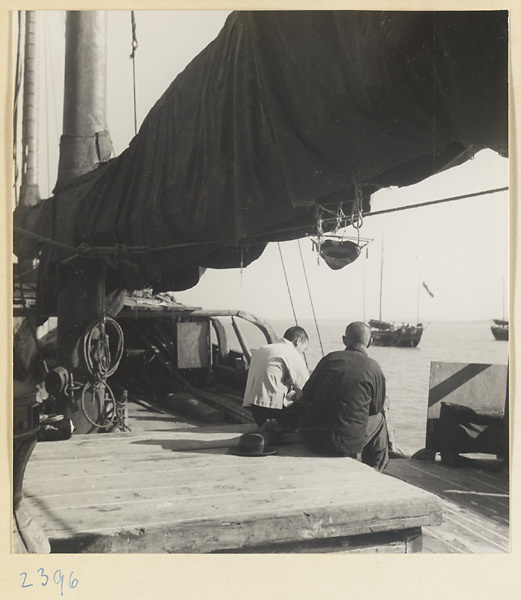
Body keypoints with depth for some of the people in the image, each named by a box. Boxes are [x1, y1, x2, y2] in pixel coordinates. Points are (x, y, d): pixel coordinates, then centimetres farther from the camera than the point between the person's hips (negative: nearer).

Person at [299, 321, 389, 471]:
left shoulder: (330, 358, 1)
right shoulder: (373, 368, -5)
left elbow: (306, 396, 6)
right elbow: (376, 408, 7)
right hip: (347, 444, -3)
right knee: (378, 419, 24)